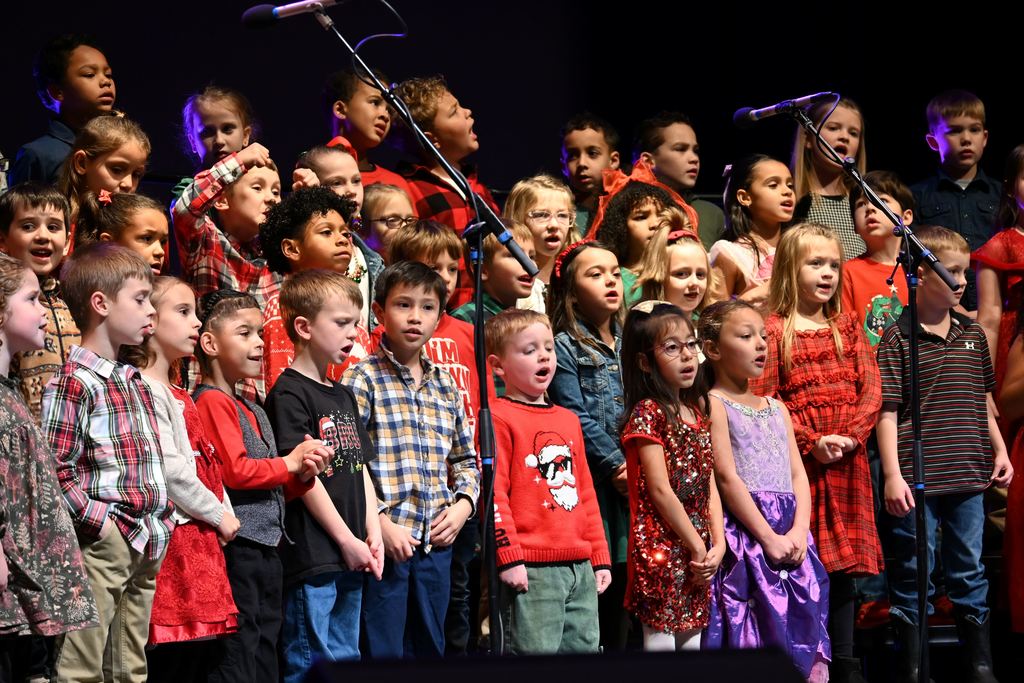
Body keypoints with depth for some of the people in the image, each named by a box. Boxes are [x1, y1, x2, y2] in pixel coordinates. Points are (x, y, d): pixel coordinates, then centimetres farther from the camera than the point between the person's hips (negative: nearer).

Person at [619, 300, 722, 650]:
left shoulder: (697, 413, 14)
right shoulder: (647, 414, -9)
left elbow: (710, 487, 12)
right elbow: (660, 490, -15)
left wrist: (718, 544, -1)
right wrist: (698, 546, -12)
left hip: (698, 556, 7)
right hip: (660, 550, -7)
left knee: (693, 639, 8)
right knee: (661, 639, -6)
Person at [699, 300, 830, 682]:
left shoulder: (776, 408, 18)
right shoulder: (714, 405, -3)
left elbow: (798, 475, 11)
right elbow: (727, 479, -11)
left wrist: (799, 531, -6)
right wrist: (769, 538, -16)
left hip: (791, 538, 7)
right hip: (744, 533, -7)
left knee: (800, 631, 3)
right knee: (752, 638, -10)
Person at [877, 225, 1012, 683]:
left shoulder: (972, 334, 10)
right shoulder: (896, 338, -8)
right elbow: (887, 412, -10)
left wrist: (999, 450, 15)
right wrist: (893, 476, -15)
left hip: (967, 476, 5)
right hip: (917, 478, -5)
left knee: (969, 571, 12)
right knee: (913, 575, 1)